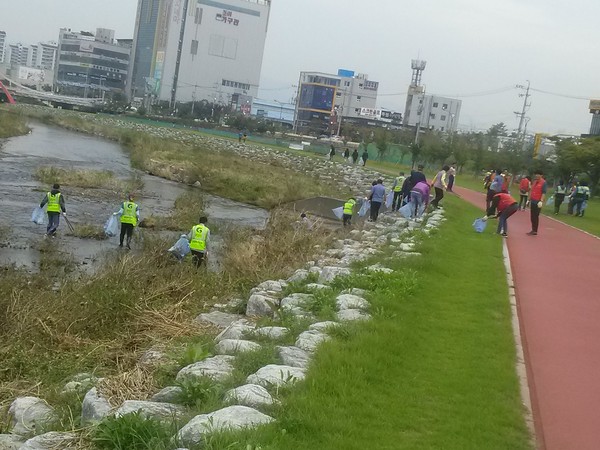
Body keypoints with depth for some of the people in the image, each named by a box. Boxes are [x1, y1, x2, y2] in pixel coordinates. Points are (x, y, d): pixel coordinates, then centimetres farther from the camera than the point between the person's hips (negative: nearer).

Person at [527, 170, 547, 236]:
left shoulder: (543, 182, -8)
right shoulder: (534, 182, 15)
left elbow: (544, 192, -14)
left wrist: (541, 201, -23)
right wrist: (530, 200, 21)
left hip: (538, 202, -8)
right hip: (532, 201, 8)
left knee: (536, 216, -7)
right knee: (532, 216, 9)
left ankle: (535, 231, -4)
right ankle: (533, 230, 15)